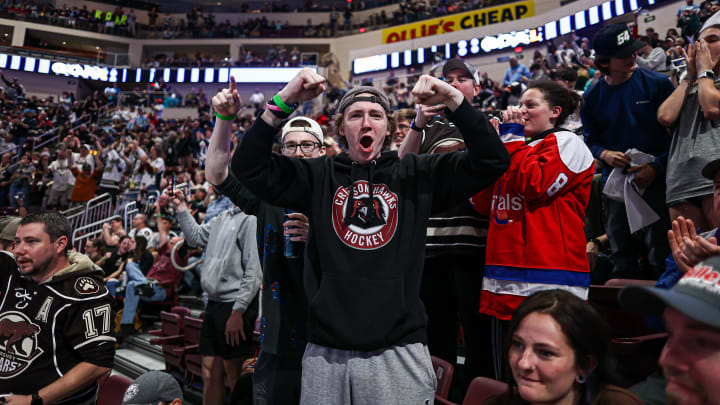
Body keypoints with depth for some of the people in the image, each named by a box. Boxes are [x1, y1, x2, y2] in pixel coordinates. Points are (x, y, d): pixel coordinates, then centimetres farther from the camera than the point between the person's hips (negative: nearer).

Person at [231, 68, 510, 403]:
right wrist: (283, 102, -9)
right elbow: (247, 166, 0)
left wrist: (453, 100, -9)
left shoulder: (417, 174, 5)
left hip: (399, 351, 0)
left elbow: (492, 160, 0)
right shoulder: (318, 175, 6)